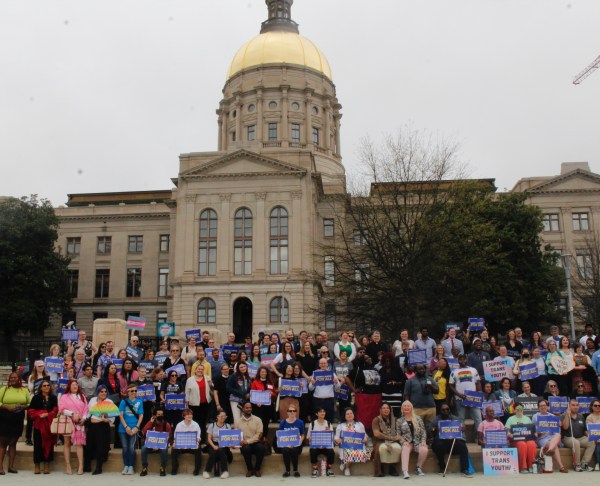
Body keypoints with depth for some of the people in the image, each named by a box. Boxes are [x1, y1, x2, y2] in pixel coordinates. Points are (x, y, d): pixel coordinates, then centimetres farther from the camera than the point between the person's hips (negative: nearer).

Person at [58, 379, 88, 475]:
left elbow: (86, 409, 10)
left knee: (79, 443, -6)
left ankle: (80, 466, -9)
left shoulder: (82, 396, 16)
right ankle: (68, 465, 4)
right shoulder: (64, 396, 8)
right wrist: (72, 414, -14)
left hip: (79, 423, 1)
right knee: (67, 443, 0)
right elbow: (61, 409, -5)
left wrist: (83, 418, -6)